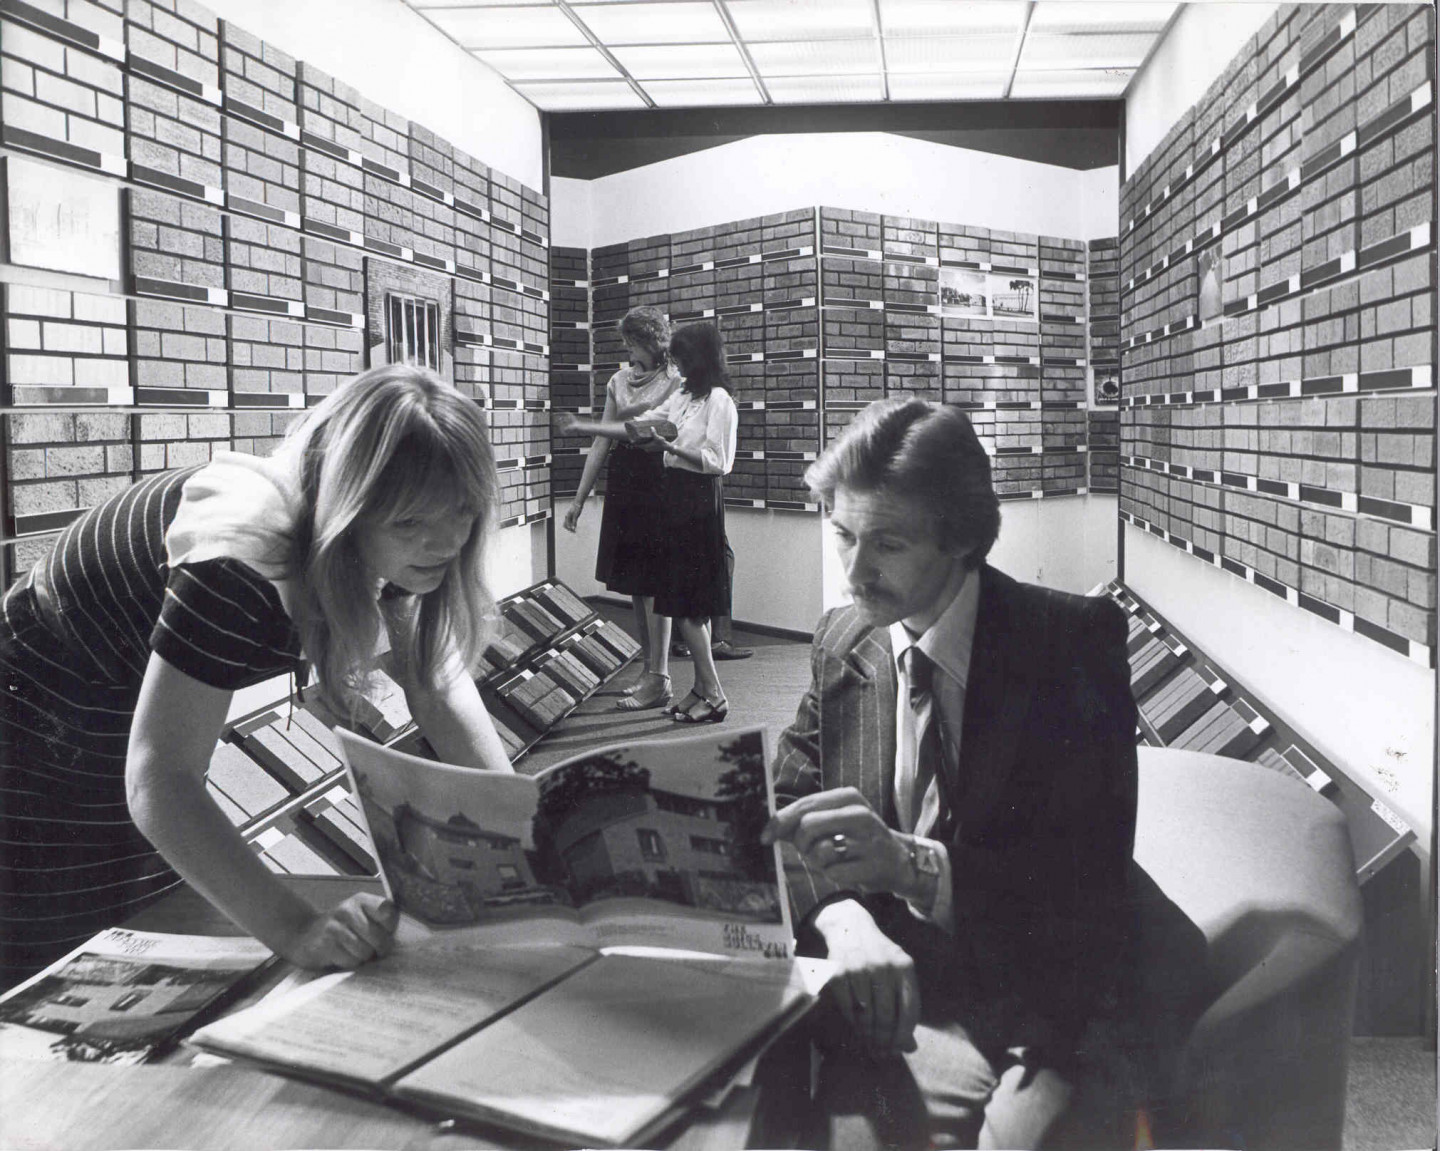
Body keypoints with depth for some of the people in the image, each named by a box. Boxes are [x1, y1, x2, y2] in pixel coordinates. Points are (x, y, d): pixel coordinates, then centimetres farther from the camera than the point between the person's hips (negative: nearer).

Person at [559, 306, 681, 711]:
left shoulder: (674, 381, -5)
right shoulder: (620, 381, 14)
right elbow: (603, 442, 15)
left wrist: (583, 426, -9)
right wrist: (579, 498, 12)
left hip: (655, 485, -6)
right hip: (622, 485, 7)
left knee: (651, 584, -6)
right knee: (634, 585, 9)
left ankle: (659, 680, 0)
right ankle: (650, 670, 19)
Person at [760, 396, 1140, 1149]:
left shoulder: (1073, 640, -6)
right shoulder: (841, 643, 7)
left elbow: (1090, 878, -13)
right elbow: (781, 815, 6)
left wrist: (910, 861, -30)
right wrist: (839, 914, -17)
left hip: (1039, 1011, -2)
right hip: (888, 995, 3)